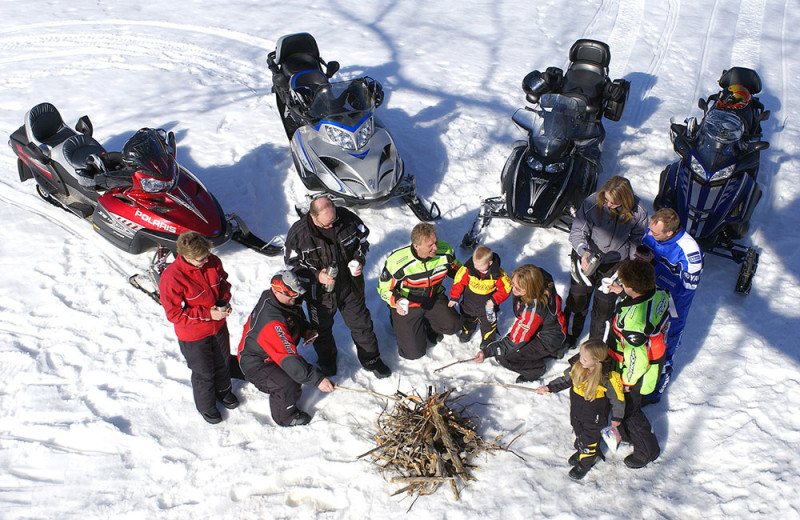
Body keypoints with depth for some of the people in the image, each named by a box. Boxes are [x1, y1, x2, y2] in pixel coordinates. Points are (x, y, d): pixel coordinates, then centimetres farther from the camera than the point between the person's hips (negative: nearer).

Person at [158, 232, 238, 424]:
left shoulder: (213, 262, -15)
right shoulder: (171, 277, -31)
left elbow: (223, 283, 6)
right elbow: (174, 314, -25)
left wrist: (225, 301, -14)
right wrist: (207, 314, -27)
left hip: (219, 326, 5)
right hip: (193, 336, -5)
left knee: (223, 362, 27)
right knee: (203, 372, 15)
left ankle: (223, 390, 57)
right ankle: (206, 405, 44)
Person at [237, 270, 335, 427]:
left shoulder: (286, 301, -11)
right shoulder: (271, 322, -39)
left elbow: (298, 317, 15)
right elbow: (288, 358, -41)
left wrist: (306, 330, -5)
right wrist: (317, 379, -41)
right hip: (256, 363, -9)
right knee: (289, 386, -24)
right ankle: (285, 417, 5)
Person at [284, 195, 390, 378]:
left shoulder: (347, 218, -18)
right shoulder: (298, 233, -25)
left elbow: (363, 238, 2)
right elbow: (293, 264, -11)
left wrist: (359, 260, -14)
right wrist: (316, 275, -25)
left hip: (351, 286, 2)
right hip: (320, 292, -1)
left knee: (361, 324, 18)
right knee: (322, 330, 22)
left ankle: (371, 359, 42)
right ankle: (327, 360, 52)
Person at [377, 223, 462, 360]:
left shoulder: (445, 251, -19)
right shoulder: (396, 261, -31)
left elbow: (456, 269, 5)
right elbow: (384, 289, -16)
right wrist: (396, 300, -37)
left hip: (434, 298, 4)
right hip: (406, 304, -4)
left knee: (453, 325, -16)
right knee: (414, 352, -6)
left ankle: (428, 322, 18)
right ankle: (397, 322, 24)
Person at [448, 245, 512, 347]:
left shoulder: (497, 273, -26)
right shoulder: (468, 269, -25)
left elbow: (505, 288, -15)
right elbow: (459, 281, -13)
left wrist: (495, 300, -23)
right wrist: (454, 297, -13)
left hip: (487, 304, -2)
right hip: (469, 302, 2)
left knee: (488, 323, 15)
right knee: (467, 319, 26)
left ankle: (488, 339, 45)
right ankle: (467, 331, 58)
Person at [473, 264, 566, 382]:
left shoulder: (533, 308, -39)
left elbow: (517, 339, -30)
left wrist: (487, 351, -28)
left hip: (547, 340, -9)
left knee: (504, 356, -14)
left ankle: (536, 368, 9)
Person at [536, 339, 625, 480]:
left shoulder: (608, 378, -32)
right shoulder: (576, 365, -19)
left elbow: (617, 398, -16)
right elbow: (565, 380, 1)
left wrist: (616, 417, -4)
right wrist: (549, 388, -5)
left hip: (594, 418, -5)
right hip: (576, 412, 5)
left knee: (589, 438, 14)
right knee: (579, 433, 26)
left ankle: (586, 462, 40)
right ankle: (581, 450, 55)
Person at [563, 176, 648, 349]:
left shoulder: (638, 211, -18)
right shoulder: (592, 203, -24)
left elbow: (636, 239, 0)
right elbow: (576, 232, -17)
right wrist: (584, 252, -35)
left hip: (615, 264, 0)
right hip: (587, 259, 0)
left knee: (604, 308, 10)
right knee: (577, 300, 14)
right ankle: (569, 336, 41)